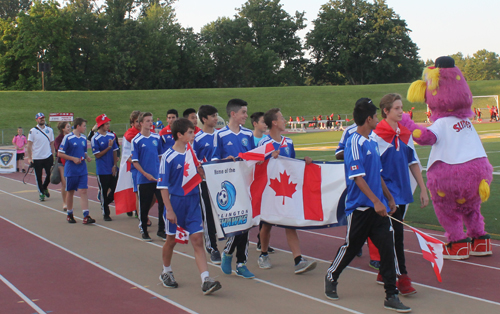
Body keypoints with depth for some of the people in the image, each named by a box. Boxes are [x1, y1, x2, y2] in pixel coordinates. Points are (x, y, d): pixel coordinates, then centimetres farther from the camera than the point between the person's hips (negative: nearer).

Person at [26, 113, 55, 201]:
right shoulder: (32, 131, -2)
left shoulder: (49, 130, 7)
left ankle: (45, 187, 29)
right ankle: (41, 193, 19)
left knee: (50, 174, 1)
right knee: (38, 177, 4)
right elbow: (29, 145, -3)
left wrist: (53, 155, 8)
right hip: (36, 158, -2)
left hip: (48, 157, 2)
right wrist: (29, 158, -8)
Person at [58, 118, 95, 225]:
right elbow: (60, 153, -8)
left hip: (82, 170, 4)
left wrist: (87, 157, 0)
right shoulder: (68, 138, -8)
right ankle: (69, 215, 25)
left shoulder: (84, 138, 8)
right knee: (70, 192, 9)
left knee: (83, 191, -5)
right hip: (71, 170, -4)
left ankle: (86, 216, -9)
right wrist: (73, 158, -16)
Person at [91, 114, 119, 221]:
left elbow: (115, 151, 6)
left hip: (112, 169, 4)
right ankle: (105, 213, 18)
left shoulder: (111, 135, 4)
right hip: (102, 170, -4)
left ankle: (105, 204, 35)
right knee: (104, 191, 4)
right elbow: (97, 155, -9)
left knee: (114, 190, 7)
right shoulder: (95, 138, -8)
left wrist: (115, 165, -3)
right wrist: (109, 147, -16)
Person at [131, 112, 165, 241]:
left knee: (163, 203, 1)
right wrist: (146, 174, -14)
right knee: (144, 206, 5)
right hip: (144, 179, -3)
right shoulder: (136, 140, -6)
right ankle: (144, 231, 20)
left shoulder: (156, 137, 6)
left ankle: (161, 230, 14)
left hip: (159, 177, 3)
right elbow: (135, 162, -5)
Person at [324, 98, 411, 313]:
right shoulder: (354, 144, -14)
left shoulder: (372, 142, 12)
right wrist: (376, 202, -24)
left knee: (388, 248, -1)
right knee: (350, 247, 9)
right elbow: (358, 178, -20)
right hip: (360, 208, -7)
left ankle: (391, 296, 4)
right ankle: (331, 277, 34)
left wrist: (389, 198, 22)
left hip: (378, 208, 7)